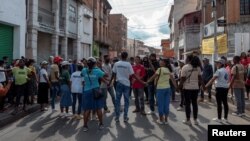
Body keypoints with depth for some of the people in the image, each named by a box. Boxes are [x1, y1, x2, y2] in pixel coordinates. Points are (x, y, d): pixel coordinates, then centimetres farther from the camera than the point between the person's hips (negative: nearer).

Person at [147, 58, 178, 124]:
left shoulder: (160, 69, -10)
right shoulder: (169, 70, 7)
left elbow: (153, 77, -10)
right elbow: (173, 79, 7)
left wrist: (146, 82, -1)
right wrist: (176, 87, 12)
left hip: (160, 88, -5)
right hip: (167, 88, 5)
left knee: (160, 104, 4)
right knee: (166, 104, 9)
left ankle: (161, 119, 11)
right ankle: (166, 119, 16)